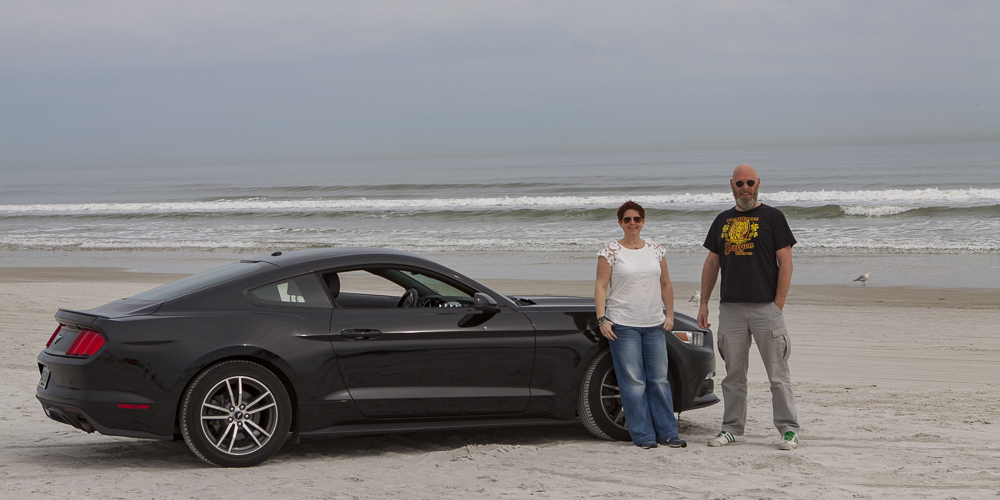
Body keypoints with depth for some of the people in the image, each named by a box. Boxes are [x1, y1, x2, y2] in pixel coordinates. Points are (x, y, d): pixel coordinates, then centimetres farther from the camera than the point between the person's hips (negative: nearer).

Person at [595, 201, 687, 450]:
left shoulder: (656, 250, 11)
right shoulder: (610, 252, -1)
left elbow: (666, 285, 19)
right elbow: (600, 286, -3)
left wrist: (669, 314, 11)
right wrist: (602, 319, -12)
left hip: (654, 325, 4)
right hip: (623, 325, -4)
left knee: (659, 380, 4)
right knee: (633, 381, -4)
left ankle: (667, 433, 9)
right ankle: (643, 436, 1)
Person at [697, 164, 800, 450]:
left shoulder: (772, 217, 1)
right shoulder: (723, 221, 15)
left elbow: (785, 263, -3)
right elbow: (712, 264, 19)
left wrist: (778, 305, -9)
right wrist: (703, 303, 11)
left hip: (766, 307, -4)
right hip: (730, 308, 4)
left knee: (777, 373, -4)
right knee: (733, 373, 8)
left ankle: (789, 430, 0)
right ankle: (732, 428, 15)